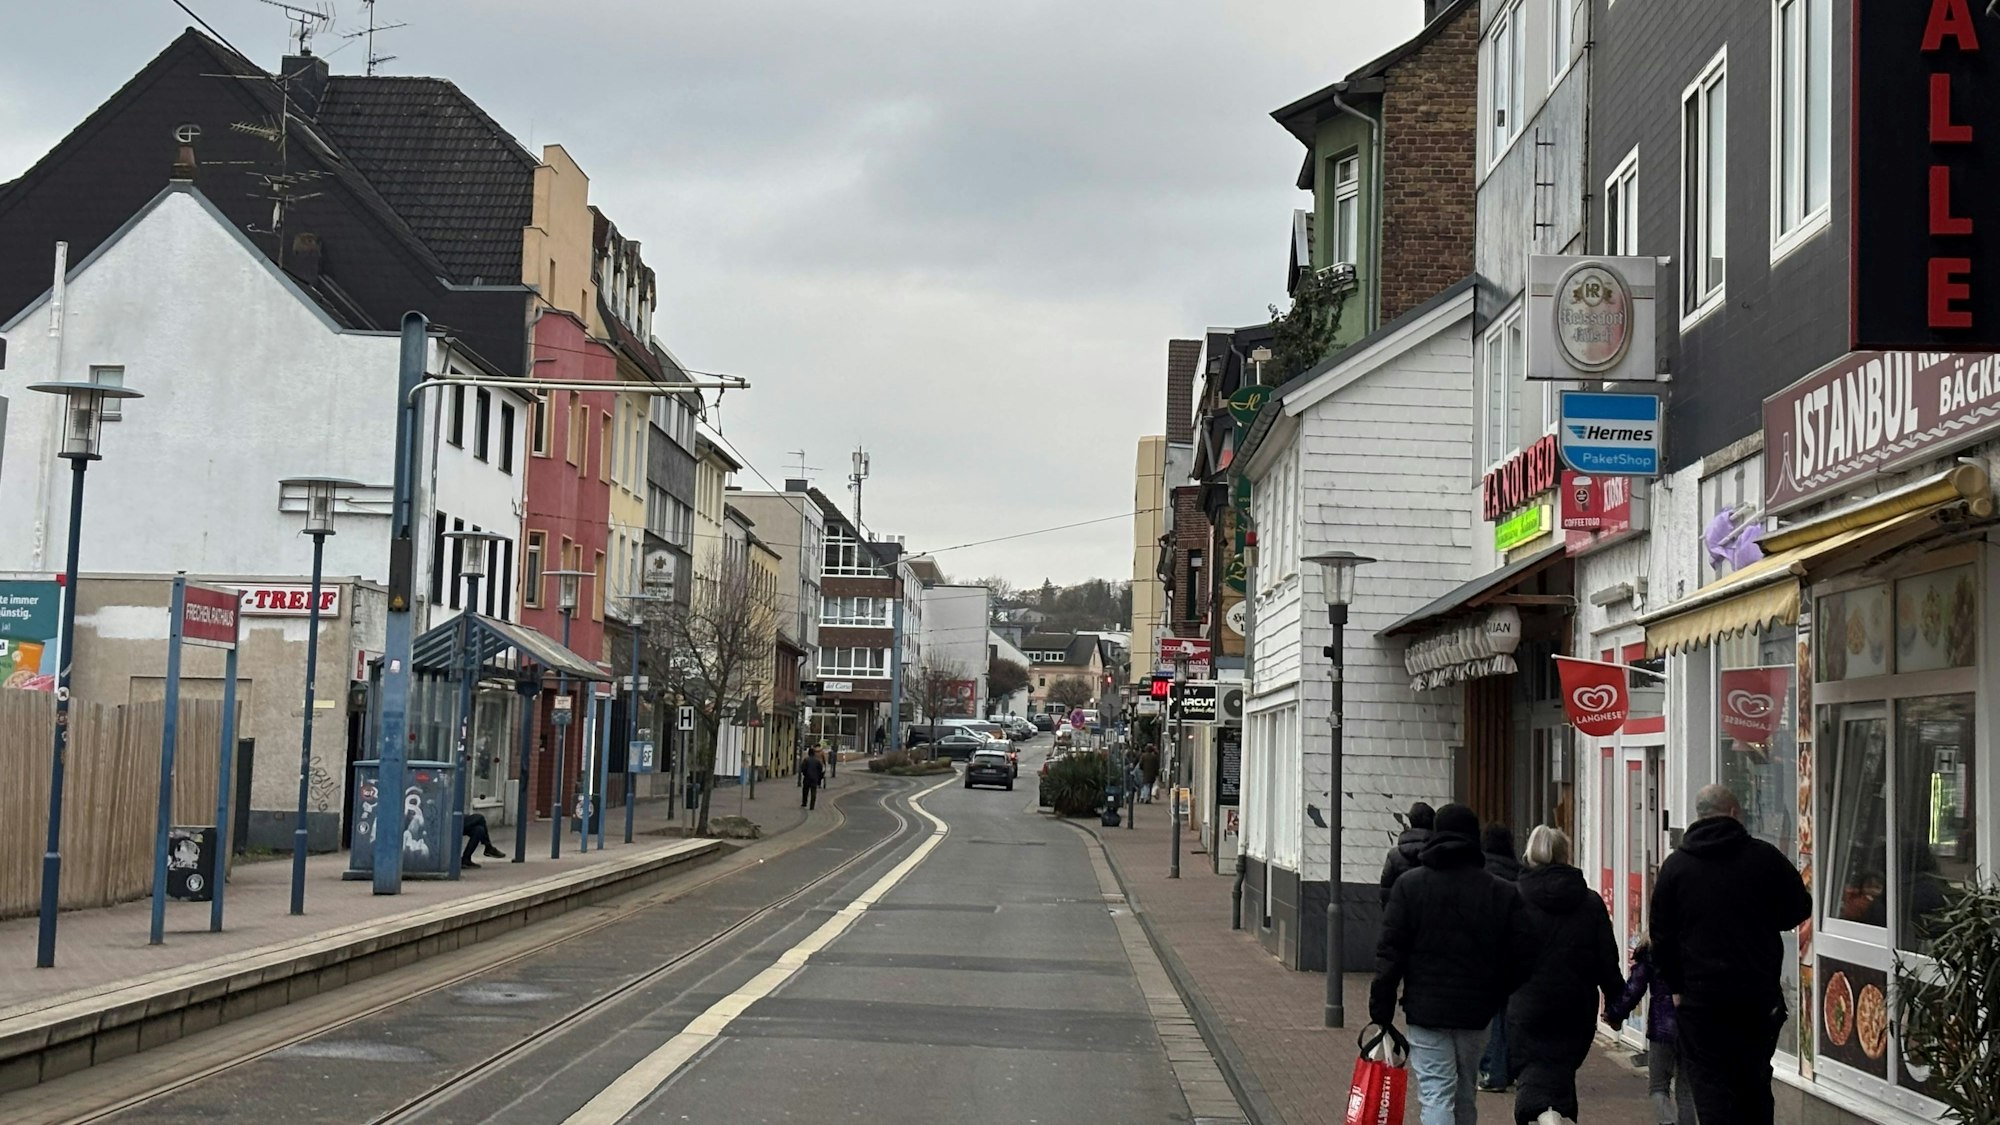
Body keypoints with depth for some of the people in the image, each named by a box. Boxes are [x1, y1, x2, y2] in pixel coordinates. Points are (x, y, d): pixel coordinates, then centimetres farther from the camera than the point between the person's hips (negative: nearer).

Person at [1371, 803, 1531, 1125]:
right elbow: (1519, 957, 1)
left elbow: (1390, 953, -5)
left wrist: (1381, 1010, -2)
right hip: (1476, 1012, 3)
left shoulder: (1409, 885, -3)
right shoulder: (1502, 893, 2)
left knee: (1435, 1095, -5)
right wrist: (1501, 999, 13)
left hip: (1426, 1009, -3)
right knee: (1464, 1095, 18)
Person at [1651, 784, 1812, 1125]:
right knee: (1754, 1084, 15)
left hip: (1699, 998, -1)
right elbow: (1799, 909, 8)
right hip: (1760, 994, 1)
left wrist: (1676, 986, 11)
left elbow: (1662, 935, 1)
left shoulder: (1675, 865, -1)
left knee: (1712, 1085, 0)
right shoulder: (1764, 857, -2)